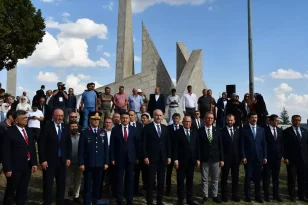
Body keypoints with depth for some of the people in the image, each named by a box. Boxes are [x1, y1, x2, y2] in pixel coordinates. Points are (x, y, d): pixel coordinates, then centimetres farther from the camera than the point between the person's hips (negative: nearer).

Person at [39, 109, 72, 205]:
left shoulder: (66, 128, 6)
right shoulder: (47, 127, -7)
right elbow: (41, 145, -9)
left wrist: (68, 158, 4)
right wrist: (43, 160, -13)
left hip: (62, 160, 4)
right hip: (49, 160, -4)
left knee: (61, 183, 10)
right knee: (48, 184, 5)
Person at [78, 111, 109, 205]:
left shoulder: (103, 132, 7)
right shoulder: (84, 133, -2)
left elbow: (106, 148, 7)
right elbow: (81, 150, -4)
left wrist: (106, 162, 3)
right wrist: (81, 163, -9)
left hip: (100, 164, 3)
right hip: (88, 164, -3)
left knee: (97, 185, 11)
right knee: (88, 185, 4)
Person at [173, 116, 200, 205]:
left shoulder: (195, 132, 7)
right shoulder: (178, 132, -3)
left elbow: (197, 146, 7)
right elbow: (175, 147, -6)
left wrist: (198, 159, 2)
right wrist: (175, 159, -11)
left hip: (192, 160, 4)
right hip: (181, 160, -3)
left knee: (190, 180, 12)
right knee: (180, 181, 5)